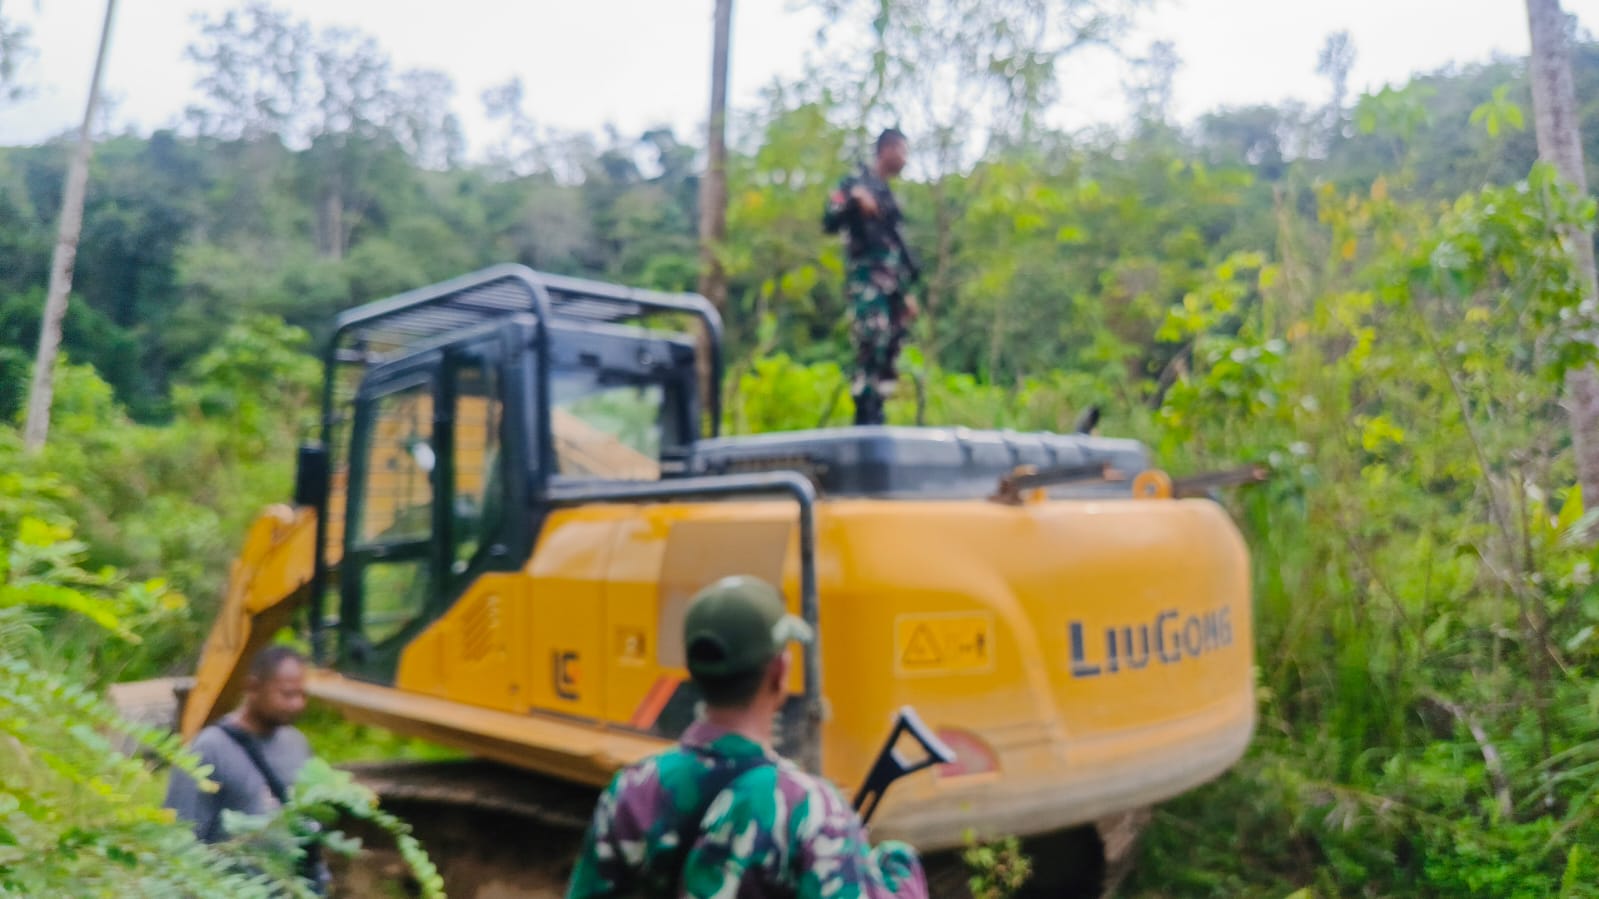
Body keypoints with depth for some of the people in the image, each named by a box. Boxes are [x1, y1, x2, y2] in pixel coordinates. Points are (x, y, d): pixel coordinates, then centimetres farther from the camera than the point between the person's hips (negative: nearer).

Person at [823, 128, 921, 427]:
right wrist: (853, 201, -28)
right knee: (871, 346, -22)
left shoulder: (888, 194, 24)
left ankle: (875, 420, 11)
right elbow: (830, 223, -10)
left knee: (889, 356, 6)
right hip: (867, 281, -8)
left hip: (892, 286, 8)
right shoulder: (856, 182, 2)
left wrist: (907, 292, 23)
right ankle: (865, 421, -22)